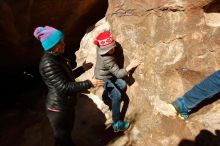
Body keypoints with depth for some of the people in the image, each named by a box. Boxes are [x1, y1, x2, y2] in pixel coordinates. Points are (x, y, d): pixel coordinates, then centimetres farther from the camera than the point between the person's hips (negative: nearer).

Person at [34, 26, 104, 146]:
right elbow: (64, 87, -29)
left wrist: (82, 68, 14)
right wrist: (89, 84, -26)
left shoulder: (56, 57, 5)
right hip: (58, 108, -9)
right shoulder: (48, 63, -26)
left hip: (66, 105, 9)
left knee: (67, 133, 31)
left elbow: (68, 76, 14)